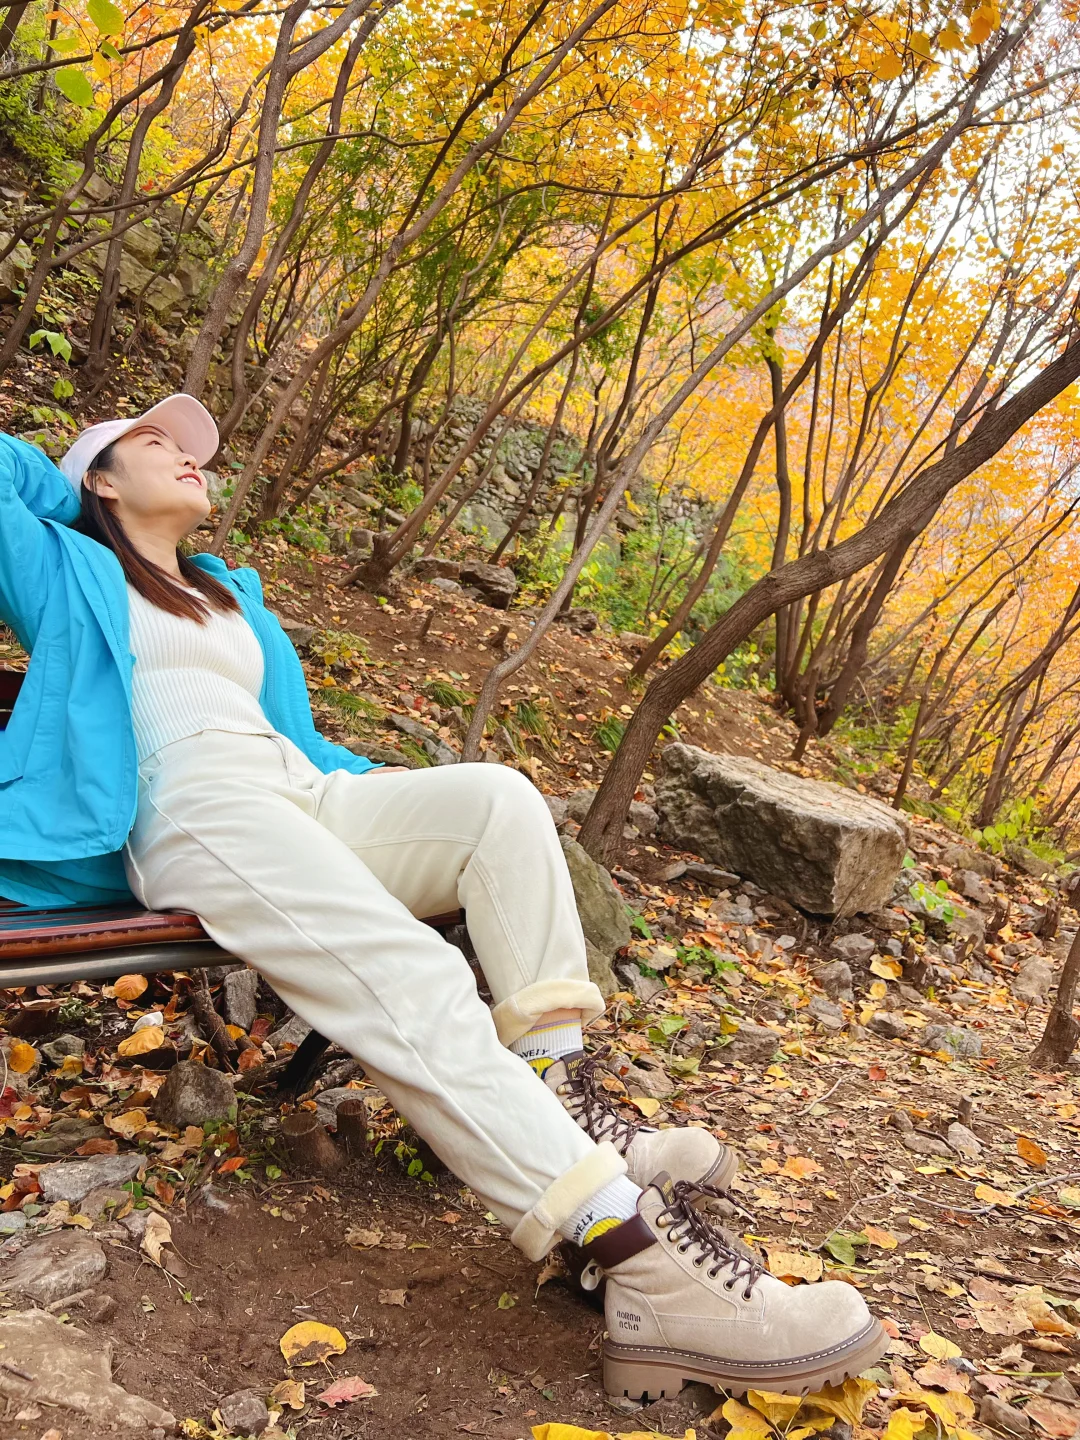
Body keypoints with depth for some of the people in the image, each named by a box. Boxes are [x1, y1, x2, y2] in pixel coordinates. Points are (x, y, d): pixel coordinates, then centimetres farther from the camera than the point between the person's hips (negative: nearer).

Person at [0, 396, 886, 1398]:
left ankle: (563, 1106, -25)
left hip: (303, 793, 7)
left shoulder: (233, 599, 34)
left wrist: (385, 786, 13)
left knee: (498, 798, -19)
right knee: (415, 985, -31)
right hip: (192, 813, -7)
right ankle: (652, 1270, -41)